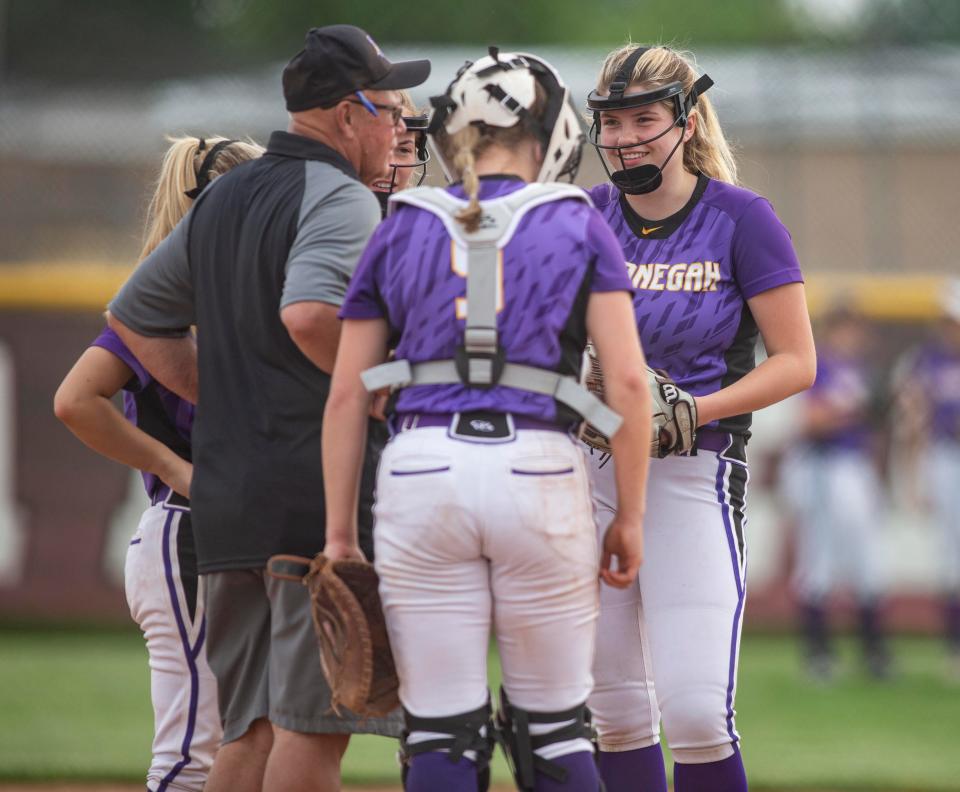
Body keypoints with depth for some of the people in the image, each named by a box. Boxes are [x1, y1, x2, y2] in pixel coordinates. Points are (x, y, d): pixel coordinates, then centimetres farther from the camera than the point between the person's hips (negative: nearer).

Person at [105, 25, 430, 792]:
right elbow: (308, 313, -28)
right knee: (314, 725, -7)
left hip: (226, 491, 8)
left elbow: (134, 314, 26)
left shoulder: (221, 199, 18)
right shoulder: (341, 198, -9)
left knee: (252, 729, 11)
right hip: (321, 487, -8)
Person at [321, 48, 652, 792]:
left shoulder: (400, 232, 13)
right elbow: (628, 381, 0)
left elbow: (347, 396, 10)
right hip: (539, 472, -1)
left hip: (421, 470, 1)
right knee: (554, 728, 10)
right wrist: (630, 514, 8)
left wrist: (340, 532, 14)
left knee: (440, 731, 3)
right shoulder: (578, 227, 8)